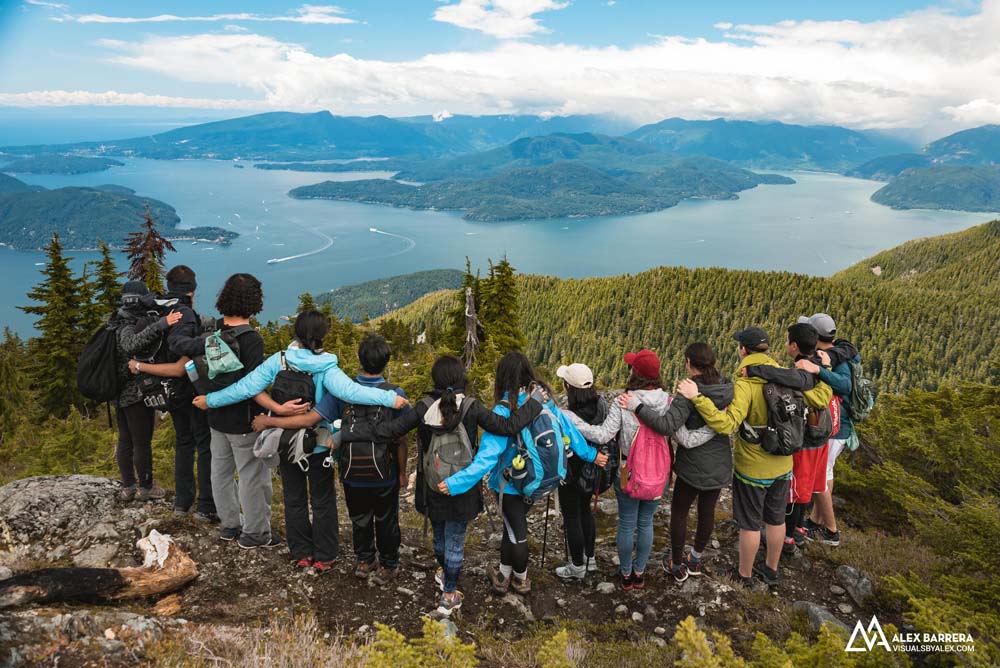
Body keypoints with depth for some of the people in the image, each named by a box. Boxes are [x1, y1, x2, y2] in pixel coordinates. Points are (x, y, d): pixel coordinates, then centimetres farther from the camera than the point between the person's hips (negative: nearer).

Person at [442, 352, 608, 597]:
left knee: (517, 531, 14)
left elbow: (488, 455, -31)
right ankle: (504, 574, 36)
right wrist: (590, 454, 13)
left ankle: (520, 579, 36)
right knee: (514, 524, 23)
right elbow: (567, 429, -2)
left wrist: (455, 483, -31)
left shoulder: (504, 410, -27)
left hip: (510, 482, -5)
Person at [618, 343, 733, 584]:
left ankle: (677, 566, 28)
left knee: (679, 512, 14)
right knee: (707, 511, 21)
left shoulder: (689, 394, -24)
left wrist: (636, 406, -34)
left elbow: (667, 425, -35)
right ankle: (695, 559, 41)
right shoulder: (728, 389, -6)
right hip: (721, 466, 5)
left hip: (693, 466, -5)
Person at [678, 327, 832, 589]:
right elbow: (821, 399, -6)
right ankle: (771, 570, 42)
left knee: (750, 524, 13)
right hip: (782, 464, 6)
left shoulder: (745, 385, -27)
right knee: (776, 519, 23)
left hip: (752, 468, -6)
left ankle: (744, 575, 32)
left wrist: (697, 398, -41)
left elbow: (727, 424, -36)